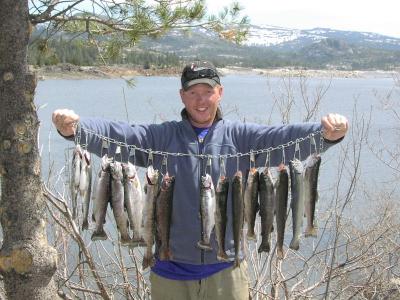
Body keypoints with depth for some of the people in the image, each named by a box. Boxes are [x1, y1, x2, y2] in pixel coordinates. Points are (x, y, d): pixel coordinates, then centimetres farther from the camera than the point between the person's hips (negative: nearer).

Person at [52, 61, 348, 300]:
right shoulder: (160, 137, 0)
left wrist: (327, 133, -33)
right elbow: (117, 134, -13)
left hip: (225, 270, 0)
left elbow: (284, 137, -14)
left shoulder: (240, 136, 0)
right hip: (171, 271, 0)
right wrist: (74, 127, -32)